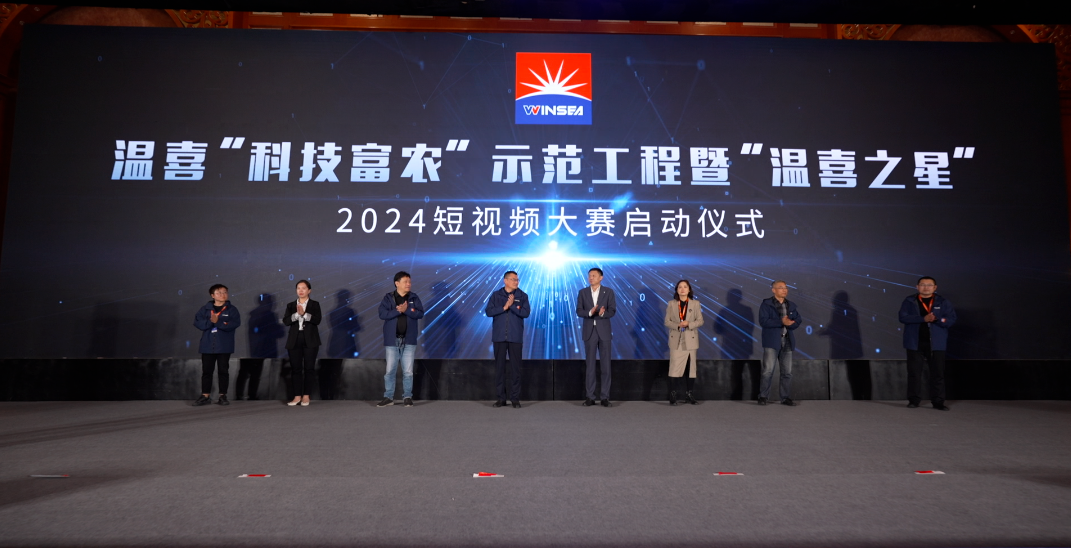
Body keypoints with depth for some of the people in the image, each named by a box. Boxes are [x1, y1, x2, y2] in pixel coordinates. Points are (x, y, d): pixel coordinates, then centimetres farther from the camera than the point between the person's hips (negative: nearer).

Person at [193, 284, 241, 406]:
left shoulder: (231, 309, 1)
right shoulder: (205, 308, 6)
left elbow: (235, 323, -13)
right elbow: (197, 322, -3)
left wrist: (217, 322, -19)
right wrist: (210, 322, -18)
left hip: (224, 346, -2)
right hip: (208, 346, 2)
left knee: (223, 371, 3)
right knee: (206, 371, 5)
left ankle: (223, 396, 11)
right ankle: (205, 396, 13)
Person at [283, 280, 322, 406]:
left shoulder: (315, 304, 3)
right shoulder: (291, 305, 9)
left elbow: (317, 320, -12)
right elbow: (286, 321, -5)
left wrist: (304, 314, -21)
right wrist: (297, 314, -19)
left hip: (310, 340, -2)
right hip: (295, 340, 2)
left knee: (308, 368, 0)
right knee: (295, 368, 2)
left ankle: (306, 396, 8)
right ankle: (297, 396, 9)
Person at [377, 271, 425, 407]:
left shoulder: (414, 298, 4)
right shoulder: (388, 298, 0)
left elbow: (420, 313, -7)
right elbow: (382, 314, -11)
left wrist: (406, 310, -19)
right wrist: (398, 310, -19)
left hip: (409, 340, 1)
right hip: (392, 340, -1)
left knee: (408, 371, 4)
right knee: (390, 370, 3)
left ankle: (407, 397, 13)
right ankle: (388, 397, 13)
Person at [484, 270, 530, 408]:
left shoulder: (522, 296, 4)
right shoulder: (496, 295, 6)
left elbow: (526, 313, -8)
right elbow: (489, 311, -5)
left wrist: (512, 305, -14)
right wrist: (504, 307, -13)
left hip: (515, 336, -1)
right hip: (499, 336, 1)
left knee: (516, 367, 0)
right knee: (499, 367, 4)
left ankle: (515, 398, 7)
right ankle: (501, 397, 13)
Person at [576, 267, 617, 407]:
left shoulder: (608, 292, 3)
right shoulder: (582, 292, 6)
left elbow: (612, 311, -4)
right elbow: (579, 311, -1)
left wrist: (602, 313, -25)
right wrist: (590, 312, -20)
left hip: (604, 331, -1)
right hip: (589, 331, 1)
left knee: (605, 364, 1)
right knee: (590, 365, 4)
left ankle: (605, 397, 6)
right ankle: (590, 397, 9)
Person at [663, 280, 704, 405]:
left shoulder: (695, 304, 5)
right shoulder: (671, 304, 5)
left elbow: (700, 321, 1)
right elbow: (667, 322, 1)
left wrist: (689, 324, -17)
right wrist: (678, 326, -17)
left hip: (690, 340, 1)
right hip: (676, 340, -1)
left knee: (690, 367, 5)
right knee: (675, 367, -6)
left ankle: (688, 394, 16)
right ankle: (673, 395, 0)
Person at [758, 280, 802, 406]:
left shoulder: (791, 305, 14)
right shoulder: (766, 304, -1)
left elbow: (798, 321, 7)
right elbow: (763, 321, -13)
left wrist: (789, 323, -14)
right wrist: (781, 322, -19)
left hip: (787, 342, 5)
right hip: (772, 341, -5)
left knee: (787, 372, 6)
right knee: (768, 370, -7)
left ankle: (785, 398, 15)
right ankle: (763, 396, 2)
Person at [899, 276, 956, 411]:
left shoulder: (943, 302, 5)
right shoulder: (909, 301, 3)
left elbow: (951, 319, -2)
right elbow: (903, 317, -10)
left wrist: (936, 319, -20)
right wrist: (923, 319, -20)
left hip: (936, 344, 1)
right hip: (915, 343, -1)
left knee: (937, 373, 3)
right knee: (914, 373, 3)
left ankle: (938, 402, 10)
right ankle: (914, 400, 12)